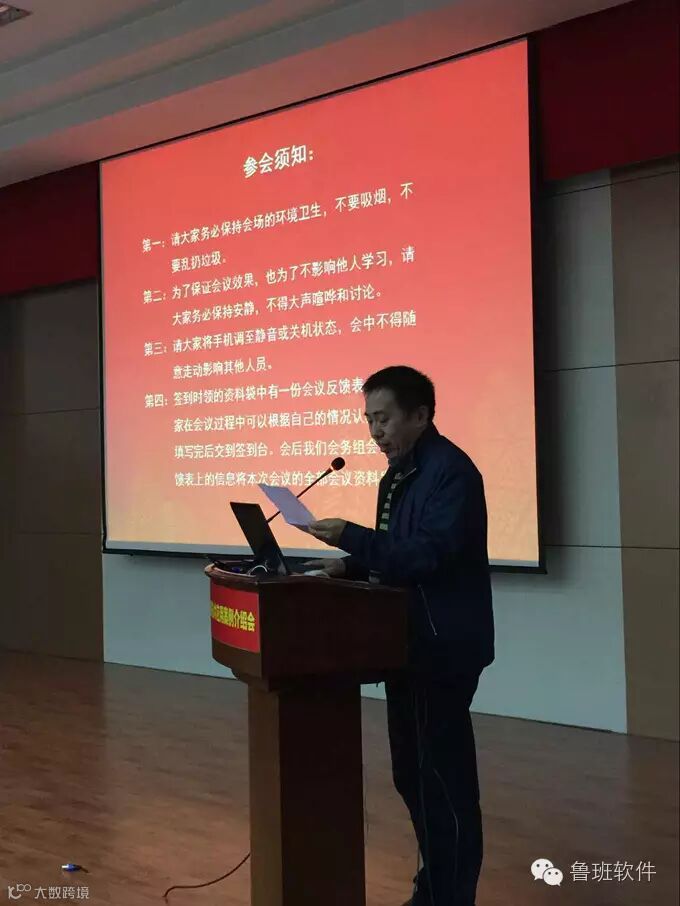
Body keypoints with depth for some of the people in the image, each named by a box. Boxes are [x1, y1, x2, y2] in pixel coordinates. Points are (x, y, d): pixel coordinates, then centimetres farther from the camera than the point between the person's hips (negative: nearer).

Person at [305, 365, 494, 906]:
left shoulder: (451, 470, -16)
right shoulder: (399, 475, 14)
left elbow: (431, 554, -26)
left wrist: (351, 536, -27)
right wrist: (352, 564, 3)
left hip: (443, 647, -10)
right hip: (411, 643, 10)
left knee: (442, 777, -2)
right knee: (413, 772, 17)